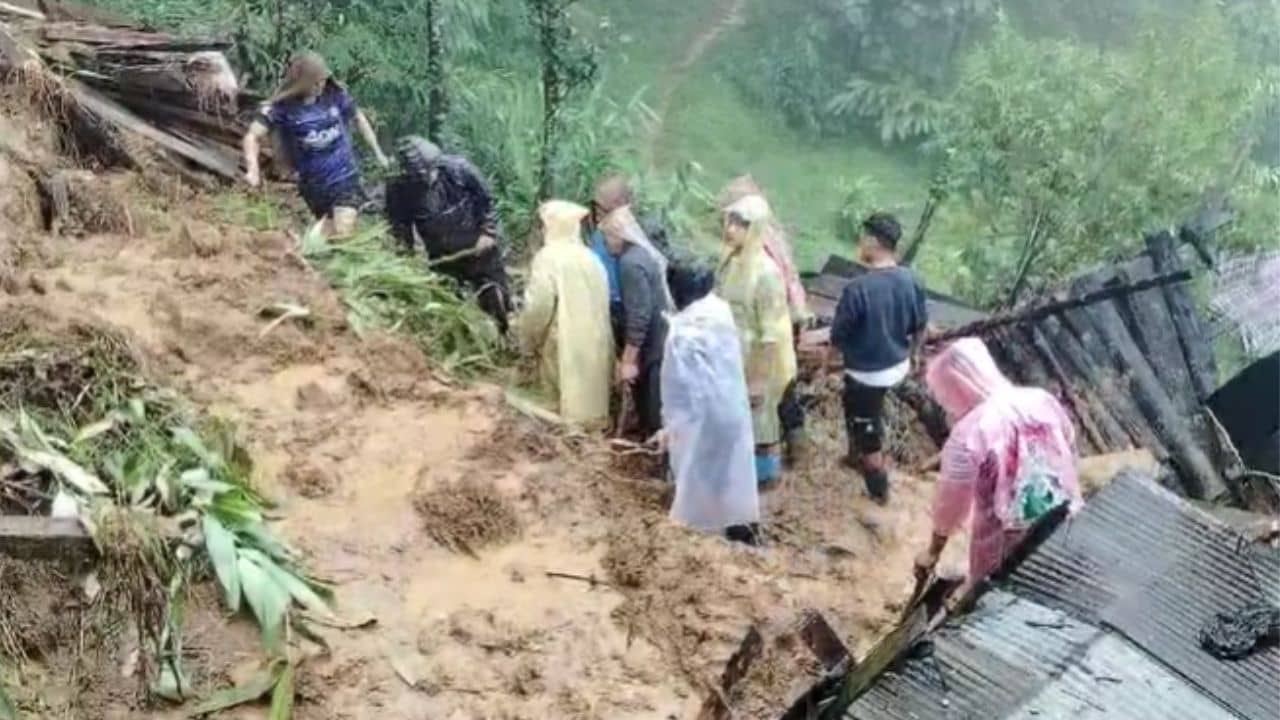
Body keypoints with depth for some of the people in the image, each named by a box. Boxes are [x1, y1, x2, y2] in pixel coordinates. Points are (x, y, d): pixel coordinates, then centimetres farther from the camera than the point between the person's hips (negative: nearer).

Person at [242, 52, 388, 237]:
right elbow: (253, 136, -15)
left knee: (343, 235, -14)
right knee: (329, 236, 12)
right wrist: (253, 170, -31)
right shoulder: (283, 106, -12)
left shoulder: (335, 94, -6)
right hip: (314, 185, 0)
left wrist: (378, 153, 16)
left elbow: (358, 118, 12)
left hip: (345, 177, 0)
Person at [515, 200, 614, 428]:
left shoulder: (548, 257, -12)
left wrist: (527, 340, -4)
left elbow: (538, 306, -18)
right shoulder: (590, 258, 9)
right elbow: (602, 303, 13)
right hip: (595, 343, 7)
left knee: (569, 406, 0)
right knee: (589, 393, 14)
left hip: (564, 345, -7)